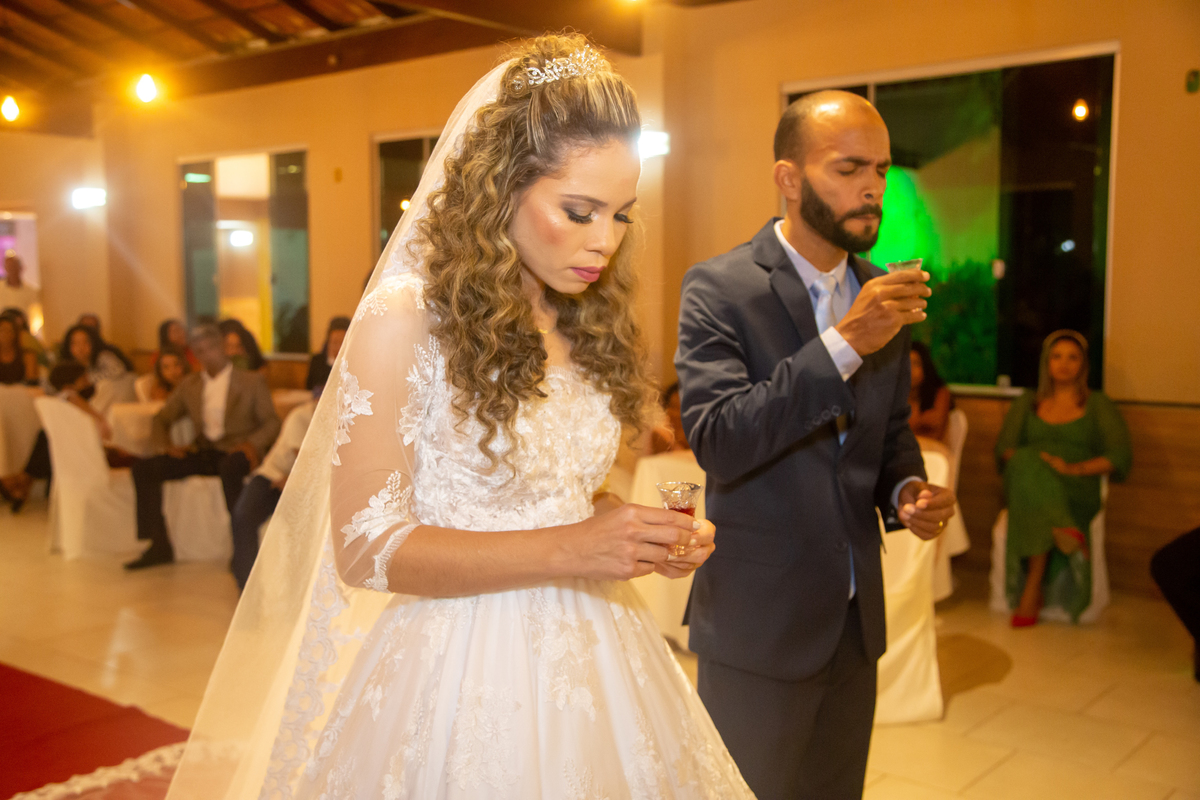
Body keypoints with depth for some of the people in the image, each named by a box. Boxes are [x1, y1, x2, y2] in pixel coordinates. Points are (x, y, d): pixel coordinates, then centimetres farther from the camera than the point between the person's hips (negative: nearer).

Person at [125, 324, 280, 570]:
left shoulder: (252, 382, 7)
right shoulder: (189, 385, 18)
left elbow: (271, 423, 1)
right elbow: (161, 419, 22)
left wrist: (253, 443, -18)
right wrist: (166, 445, 1)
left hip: (235, 451, -5)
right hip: (203, 452, 5)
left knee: (230, 467, -41)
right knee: (143, 469, -15)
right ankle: (159, 546, -9)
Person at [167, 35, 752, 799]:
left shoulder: (590, 323, 4)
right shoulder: (405, 320, -14)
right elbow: (366, 548, -16)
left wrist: (643, 538, -5)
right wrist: (566, 551, -23)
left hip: (591, 658, 6)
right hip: (462, 671, -6)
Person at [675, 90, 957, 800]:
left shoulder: (885, 295, 5)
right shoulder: (719, 288, -13)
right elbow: (717, 440, -24)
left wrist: (907, 489, -6)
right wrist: (843, 343, -30)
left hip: (857, 621, 6)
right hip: (758, 627, -6)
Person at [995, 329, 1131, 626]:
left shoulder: (1098, 404, 16)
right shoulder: (1027, 403, 24)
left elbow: (1121, 457, 3)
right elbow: (1004, 449, 12)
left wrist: (1075, 468, -13)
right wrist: (1026, 461, -12)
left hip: (1076, 492, -2)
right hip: (1025, 484, 2)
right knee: (1029, 462, -35)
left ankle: (1031, 590, -37)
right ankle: (1062, 532, -49)